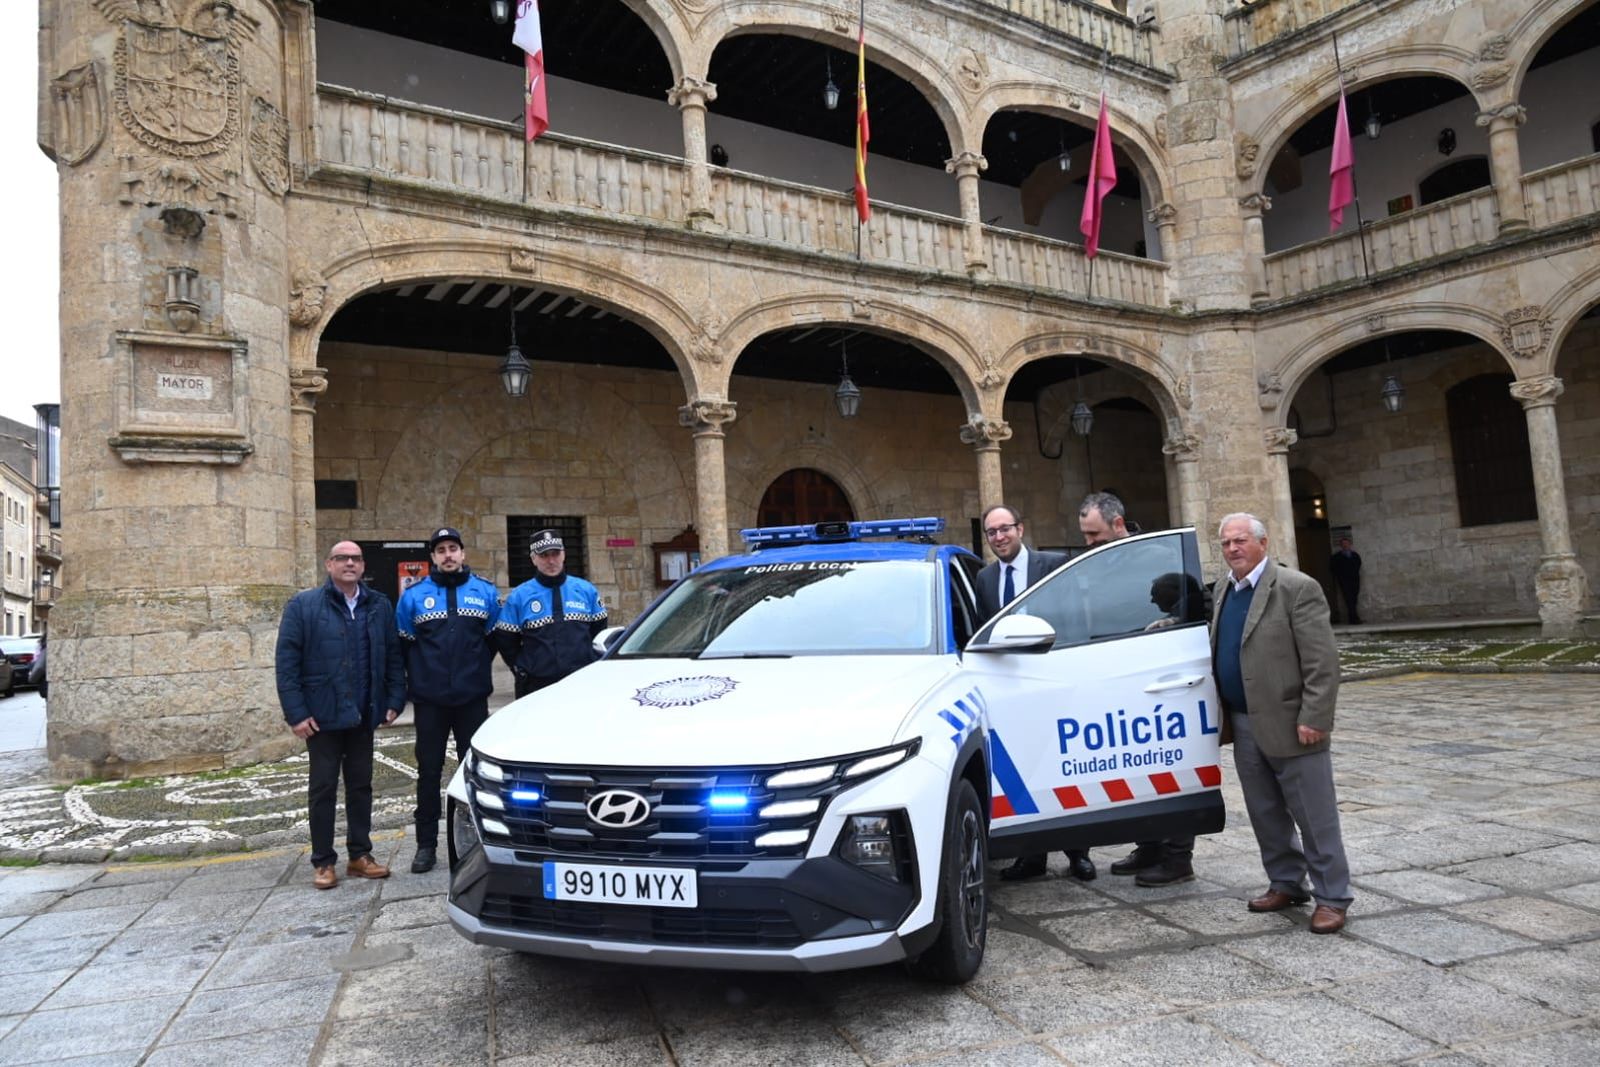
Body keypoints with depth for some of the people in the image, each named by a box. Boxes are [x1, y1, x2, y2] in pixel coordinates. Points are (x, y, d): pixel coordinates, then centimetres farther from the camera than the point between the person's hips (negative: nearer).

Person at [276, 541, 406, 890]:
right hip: (323, 716, -3)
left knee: (361, 785, 11)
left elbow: (393, 657, 8)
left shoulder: (379, 606, 7)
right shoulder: (303, 606, -3)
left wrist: (394, 700, 0)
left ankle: (360, 855, 22)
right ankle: (323, 862, 16)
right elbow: (287, 662, -7)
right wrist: (296, 713, -13)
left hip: (364, 716, 3)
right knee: (323, 789, 6)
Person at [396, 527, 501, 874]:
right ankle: (426, 844, 14)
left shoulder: (485, 592, 4)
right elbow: (403, 645, 5)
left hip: (473, 698, 1)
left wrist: (476, 670, 10)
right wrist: (417, 679, 8)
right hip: (428, 700, -1)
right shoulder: (413, 595, 0)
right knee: (429, 771, 5)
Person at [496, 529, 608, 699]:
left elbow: (599, 629, 12)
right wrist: (522, 671, 0)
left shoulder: (586, 590, 5)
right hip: (536, 688, -1)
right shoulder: (519, 596, 1)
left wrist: (591, 667, 6)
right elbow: (505, 640, 6)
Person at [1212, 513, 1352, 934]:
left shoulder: (1297, 588, -11)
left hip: (1288, 725, -7)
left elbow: (1322, 661, -15)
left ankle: (1332, 898, 13)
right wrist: (1225, 715, 12)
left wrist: (1312, 718, -19)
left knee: (1315, 817, 3)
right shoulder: (1224, 589, 11)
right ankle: (1286, 884, 30)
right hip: (1244, 725, 7)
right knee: (1265, 814, 16)